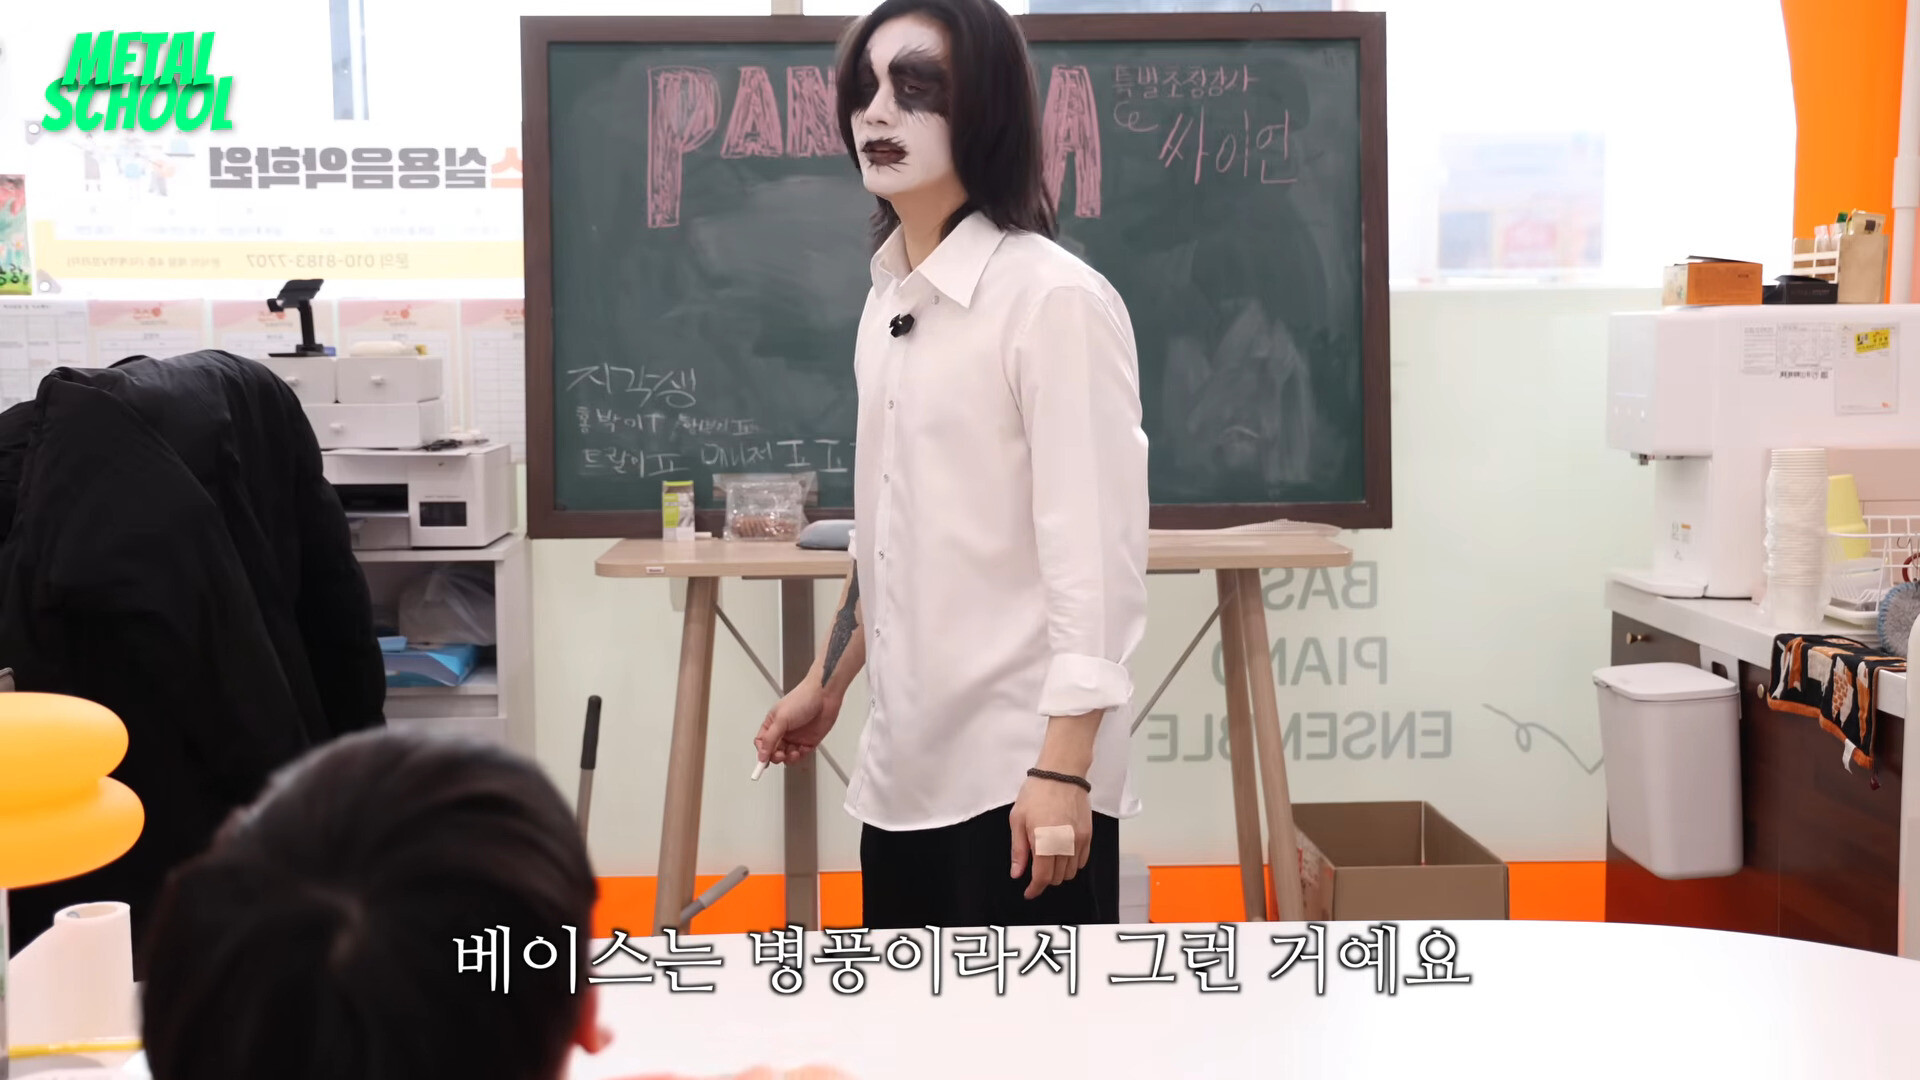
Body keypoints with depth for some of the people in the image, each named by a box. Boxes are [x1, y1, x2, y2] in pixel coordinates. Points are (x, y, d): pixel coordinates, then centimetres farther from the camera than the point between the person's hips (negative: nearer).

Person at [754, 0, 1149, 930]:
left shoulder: (1054, 296, -14)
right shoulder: (888, 299, 10)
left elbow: (1096, 553, -17)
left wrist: (1063, 768, -21)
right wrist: (827, 683, 23)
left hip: (1019, 768, -7)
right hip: (908, 763, 8)